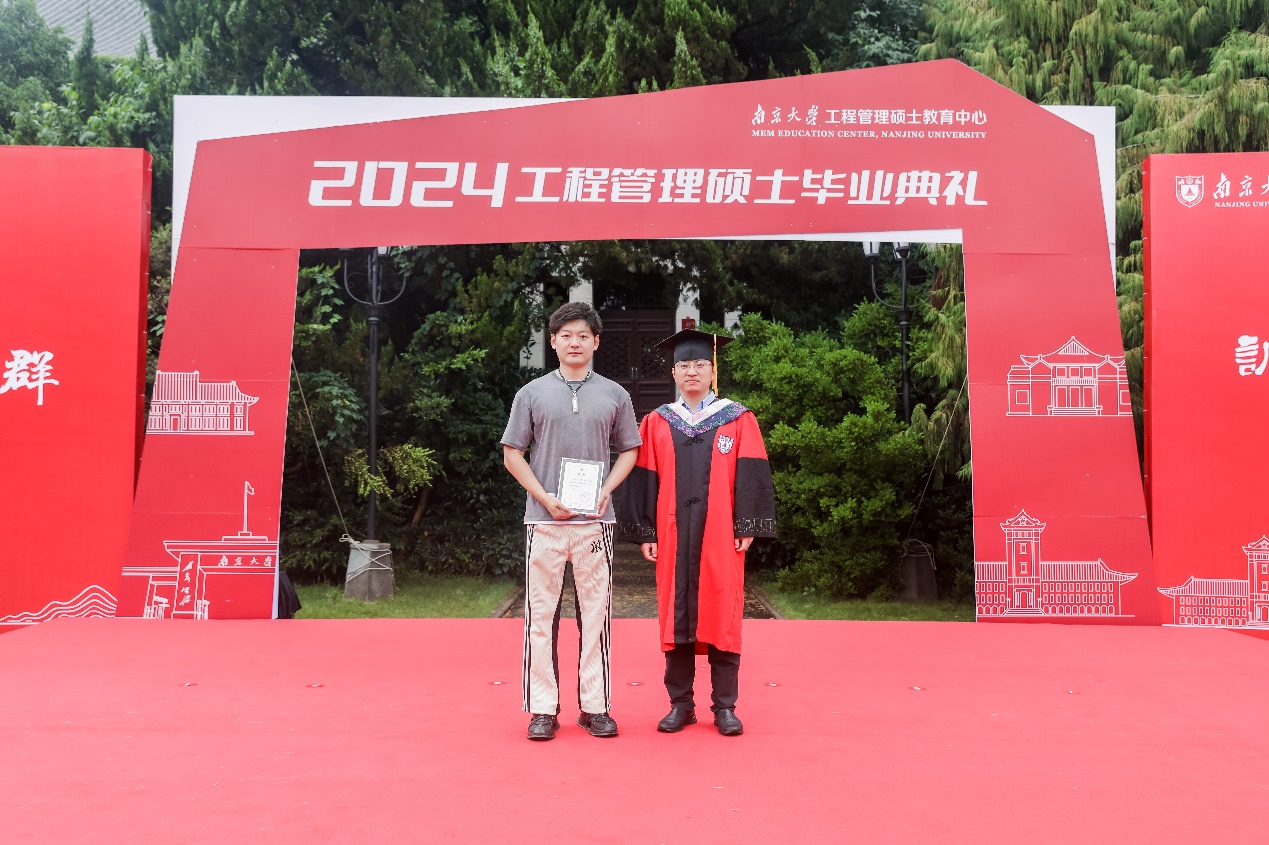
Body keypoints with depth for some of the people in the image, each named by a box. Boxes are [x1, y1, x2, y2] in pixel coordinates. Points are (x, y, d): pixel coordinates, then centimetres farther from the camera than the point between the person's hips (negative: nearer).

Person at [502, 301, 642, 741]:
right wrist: (546, 498, -7)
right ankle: (543, 709, 13)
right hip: (544, 520, -1)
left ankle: (595, 706, 16)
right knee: (541, 614, 3)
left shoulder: (614, 395, 8)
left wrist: (605, 491, -4)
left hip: (595, 520, 1)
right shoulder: (532, 393, 5)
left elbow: (629, 450, 13)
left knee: (595, 613, 5)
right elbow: (512, 453, 5)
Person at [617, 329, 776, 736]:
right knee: (676, 616, 5)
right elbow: (643, 480, 6)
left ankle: (725, 706, 13)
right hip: (673, 537, 2)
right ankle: (680, 703, 16)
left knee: (721, 616, 2)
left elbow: (751, 476, 0)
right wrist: (645, 533, 0)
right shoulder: (657, 423, 9)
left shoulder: (738, 420, 5)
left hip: (720, 537, -1)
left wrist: (746, 528, -7)